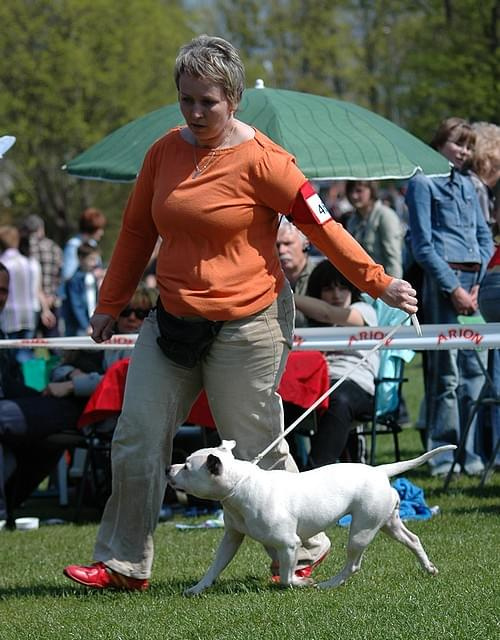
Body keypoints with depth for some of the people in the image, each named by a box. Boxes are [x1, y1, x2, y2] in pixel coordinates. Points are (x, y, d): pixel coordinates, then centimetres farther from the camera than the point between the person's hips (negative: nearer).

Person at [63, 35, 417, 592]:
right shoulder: (164, 153, 4)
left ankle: (305, 548, 23)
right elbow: (136, 231, 15)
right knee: (136, 440, 1)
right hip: (173, 321, 6)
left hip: (244, 326, -5)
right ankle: (124, 563, 11)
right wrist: (110, 304, 19)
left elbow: (321, 226, -9)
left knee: (256, 450, 2)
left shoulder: (260, 160, -13)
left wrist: (378, 282, -9)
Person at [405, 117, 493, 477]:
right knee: (446, 372, -7)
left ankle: (469, 451, 9)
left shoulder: (467, 184, 20)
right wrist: (454, 288, -11)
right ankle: (443, 455, -2)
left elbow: (484, 236, 18)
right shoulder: (423, 183, 0)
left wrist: (477, 283, 3)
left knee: (475, 369, 3)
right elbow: (423, 245, -6)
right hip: (442, 280, -6)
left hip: (474, 281, 6)